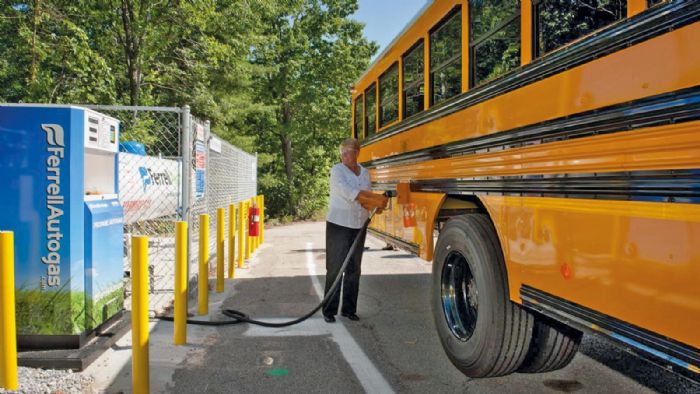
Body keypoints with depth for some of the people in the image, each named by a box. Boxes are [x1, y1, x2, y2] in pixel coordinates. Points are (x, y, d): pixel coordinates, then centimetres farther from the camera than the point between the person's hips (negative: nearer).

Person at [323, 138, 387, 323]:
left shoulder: (365, 172, 8)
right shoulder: (337, 170, -8)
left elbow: (367, 200, 8)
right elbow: (349, 193, -22)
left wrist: (377, 203, -14)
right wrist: (375, 198, -23)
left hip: (359, 226, 5)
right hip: (338, 225, -5)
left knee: (354, 269, 8)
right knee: (335, 268, -3)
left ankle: (349, 309, 18)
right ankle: (329, 310, 6)